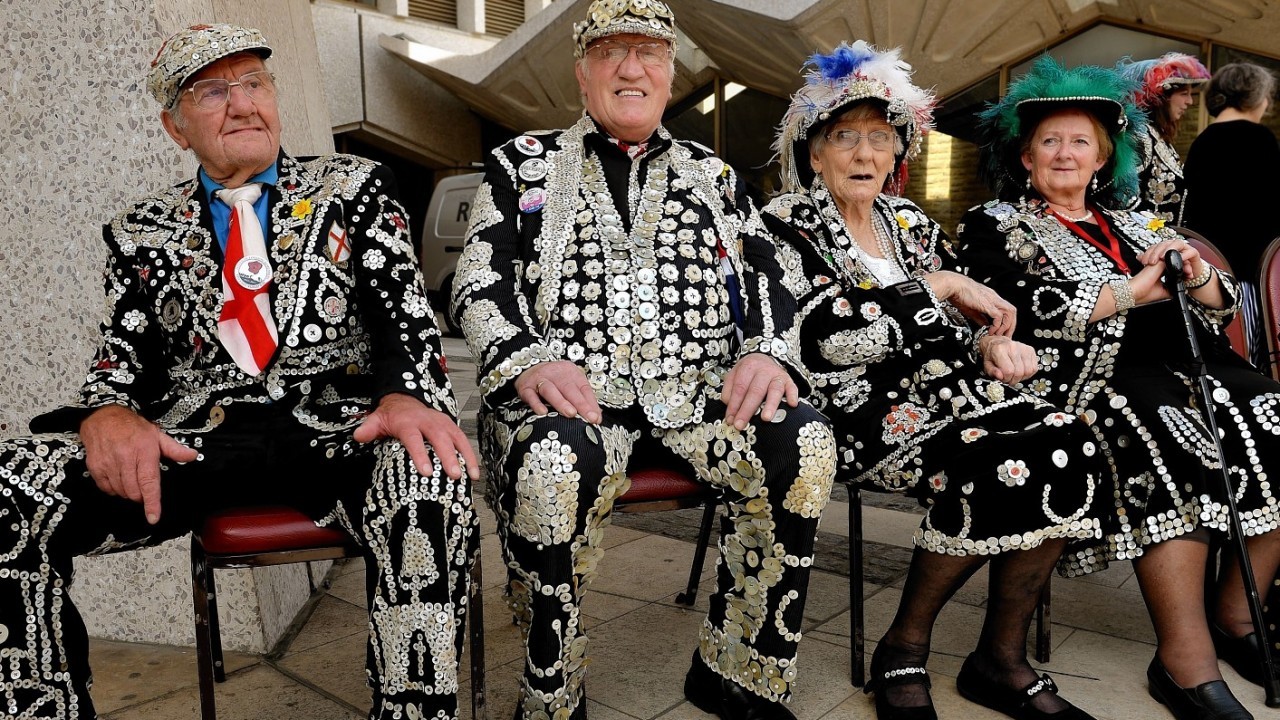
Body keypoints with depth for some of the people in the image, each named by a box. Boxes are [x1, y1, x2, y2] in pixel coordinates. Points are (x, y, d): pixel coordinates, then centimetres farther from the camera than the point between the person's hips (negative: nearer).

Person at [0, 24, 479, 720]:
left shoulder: (356, 187, 13)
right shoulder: (141, 232, 19)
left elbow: (404, 315, 1)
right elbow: (120, 363, 13)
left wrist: (406, 397, -22)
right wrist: (109, 414, -14)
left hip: (334, 427, -2)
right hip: (189, 441, 3)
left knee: (431, 476, -36)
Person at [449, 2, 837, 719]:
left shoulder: (714, 172, 20)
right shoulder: (524, 163, 14)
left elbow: (767, 277, 13)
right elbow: (479, 282, 4)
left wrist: (768, 353, -8)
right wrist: (526, 360, -15)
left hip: (698, 391, 3)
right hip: (572, 394, -2)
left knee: (805, 444, -25)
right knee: (556, 462, -37)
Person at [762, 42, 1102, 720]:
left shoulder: (912, 223, 20)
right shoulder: (786, 224, 0)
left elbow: (948, 330, 19)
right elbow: (823, 333, -15)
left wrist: (990, 346, -5)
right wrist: (940, 287, -11)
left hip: (939, 387, 7)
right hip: (855, 407, -6)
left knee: (1064, 443, -19)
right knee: (999, 465, -28)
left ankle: (1003, 658, -7)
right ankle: (902, 651, -8)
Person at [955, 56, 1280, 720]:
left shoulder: (1136, 224, 27)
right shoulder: (995, 225, 10)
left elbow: (1224, 302, 21)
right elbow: (1013, 309, -10)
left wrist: (1198, 278, -3)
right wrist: (1128, 292, -11)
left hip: (1183, 364, 7)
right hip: (1085, 377, -6)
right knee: (1173, 446, -33)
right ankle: (1186, 659, -24)